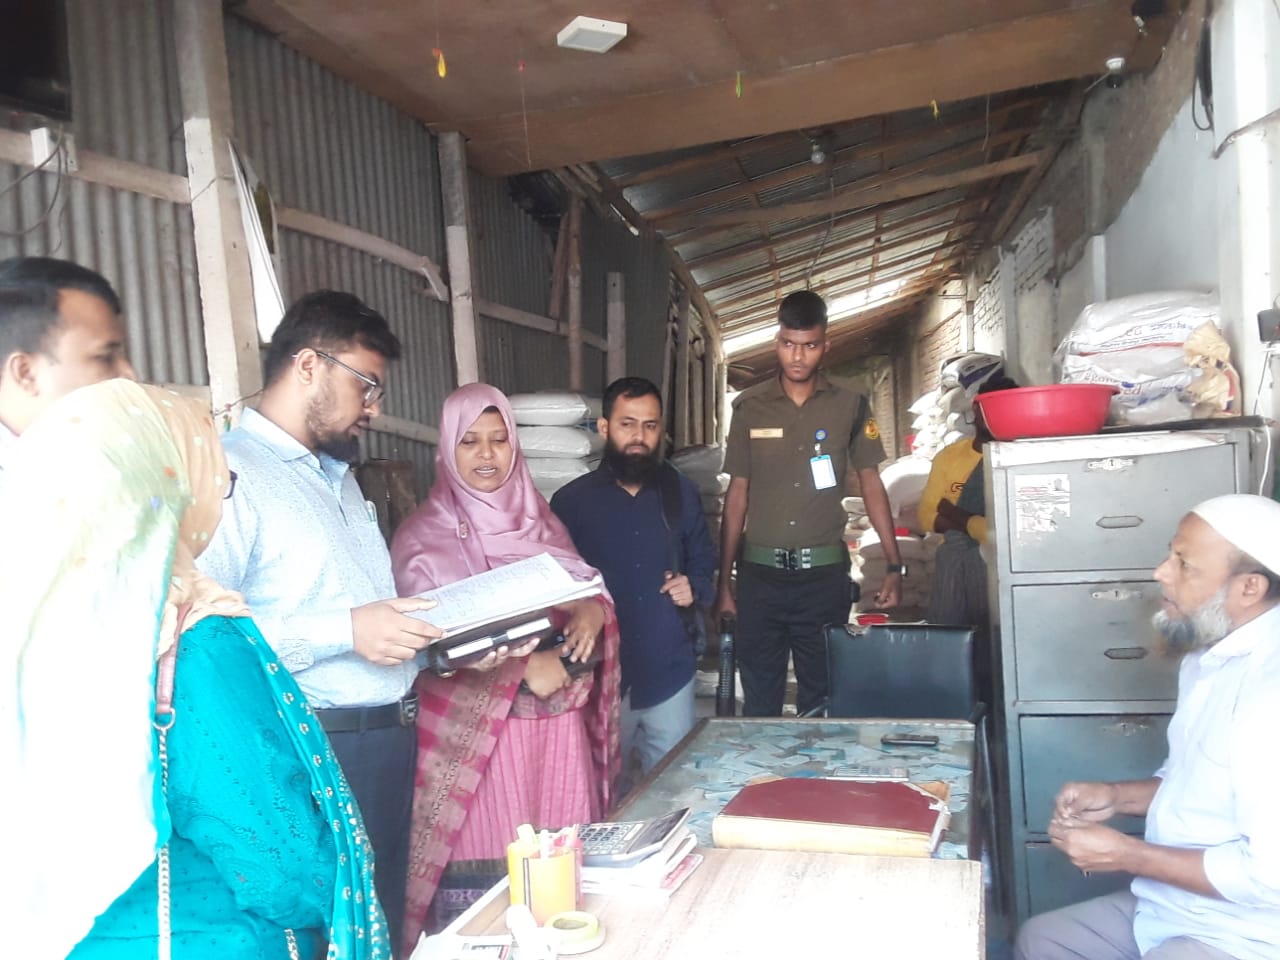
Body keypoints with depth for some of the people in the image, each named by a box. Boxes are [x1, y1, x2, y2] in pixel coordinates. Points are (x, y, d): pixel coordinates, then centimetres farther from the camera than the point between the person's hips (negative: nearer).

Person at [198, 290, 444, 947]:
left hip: (389, 738, 9)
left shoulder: (340, 475, 18)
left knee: (385, 923, 18)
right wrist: (343, 632, -25)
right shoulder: (226, 474, -15)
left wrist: (452, 636, 6)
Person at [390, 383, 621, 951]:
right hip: (476, 732, -4)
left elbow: (586, 589, 13)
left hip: (559, 722, 5)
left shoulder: (539, 520, 13)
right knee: (483, 872, -4)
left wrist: (591, 612, -12)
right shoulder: (423, 535, -3)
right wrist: (522, 661, -22)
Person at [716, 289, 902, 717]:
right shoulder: (749, 407, 3)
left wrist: (894, 566, -2)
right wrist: (723, 582, 4)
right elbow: (737, 496, 7)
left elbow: (871, 486, 6)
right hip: (760, 573, 0)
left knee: (821, 697, 11)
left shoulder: (850, 406, 2)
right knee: (759, 699, 8)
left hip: (824, 573, 0)